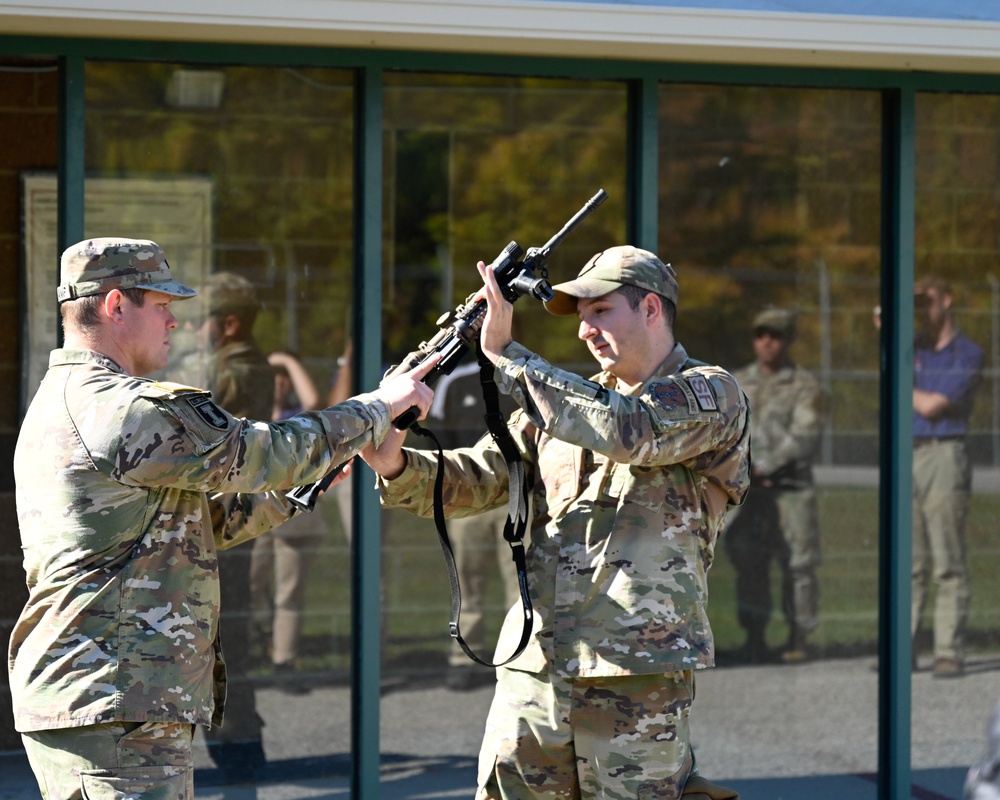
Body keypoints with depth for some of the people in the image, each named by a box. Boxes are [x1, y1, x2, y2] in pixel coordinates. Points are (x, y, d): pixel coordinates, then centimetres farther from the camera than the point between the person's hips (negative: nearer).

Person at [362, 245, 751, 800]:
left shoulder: (713, 395, 0)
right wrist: (397, 466, -9)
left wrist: (506, 355, -14)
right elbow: (474, 479, 13)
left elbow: (627, 430, -18)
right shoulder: (565, 402, 19)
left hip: (638, 676, -5)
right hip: (533, 671, 5)